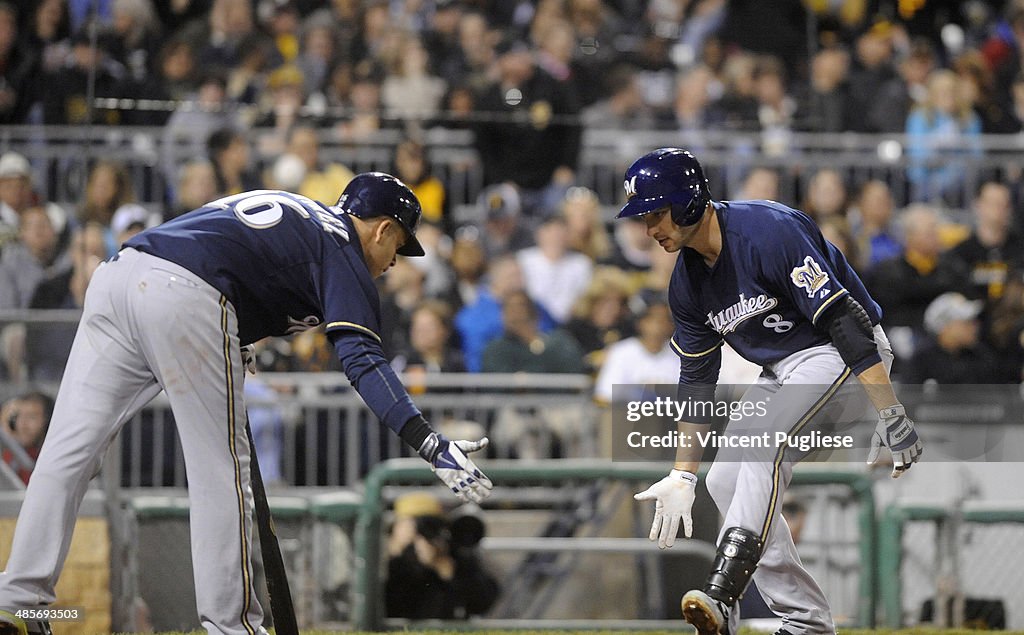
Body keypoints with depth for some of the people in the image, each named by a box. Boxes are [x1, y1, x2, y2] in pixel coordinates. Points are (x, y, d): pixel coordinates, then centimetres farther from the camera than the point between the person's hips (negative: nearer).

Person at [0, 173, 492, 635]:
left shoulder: (286, 208, 34)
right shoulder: (342, 248, 9)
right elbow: (360, 357, -6)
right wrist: (430, 444, -14)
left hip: (116, 273, 8)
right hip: (188, 300, -8)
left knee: (68, 452, 4)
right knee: (221, 469, 3)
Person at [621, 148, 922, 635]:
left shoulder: (770, 232, -27)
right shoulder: (687, 281, 0)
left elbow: (844, 318, -29)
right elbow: (696, 379, 10)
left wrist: (890, 413, -33)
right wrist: (682, 475, 8)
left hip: (840, 353, -9)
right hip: (781, 369, 9)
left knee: (761, 442, -29)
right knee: (727, 481, 2)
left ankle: (722, 595, -38)